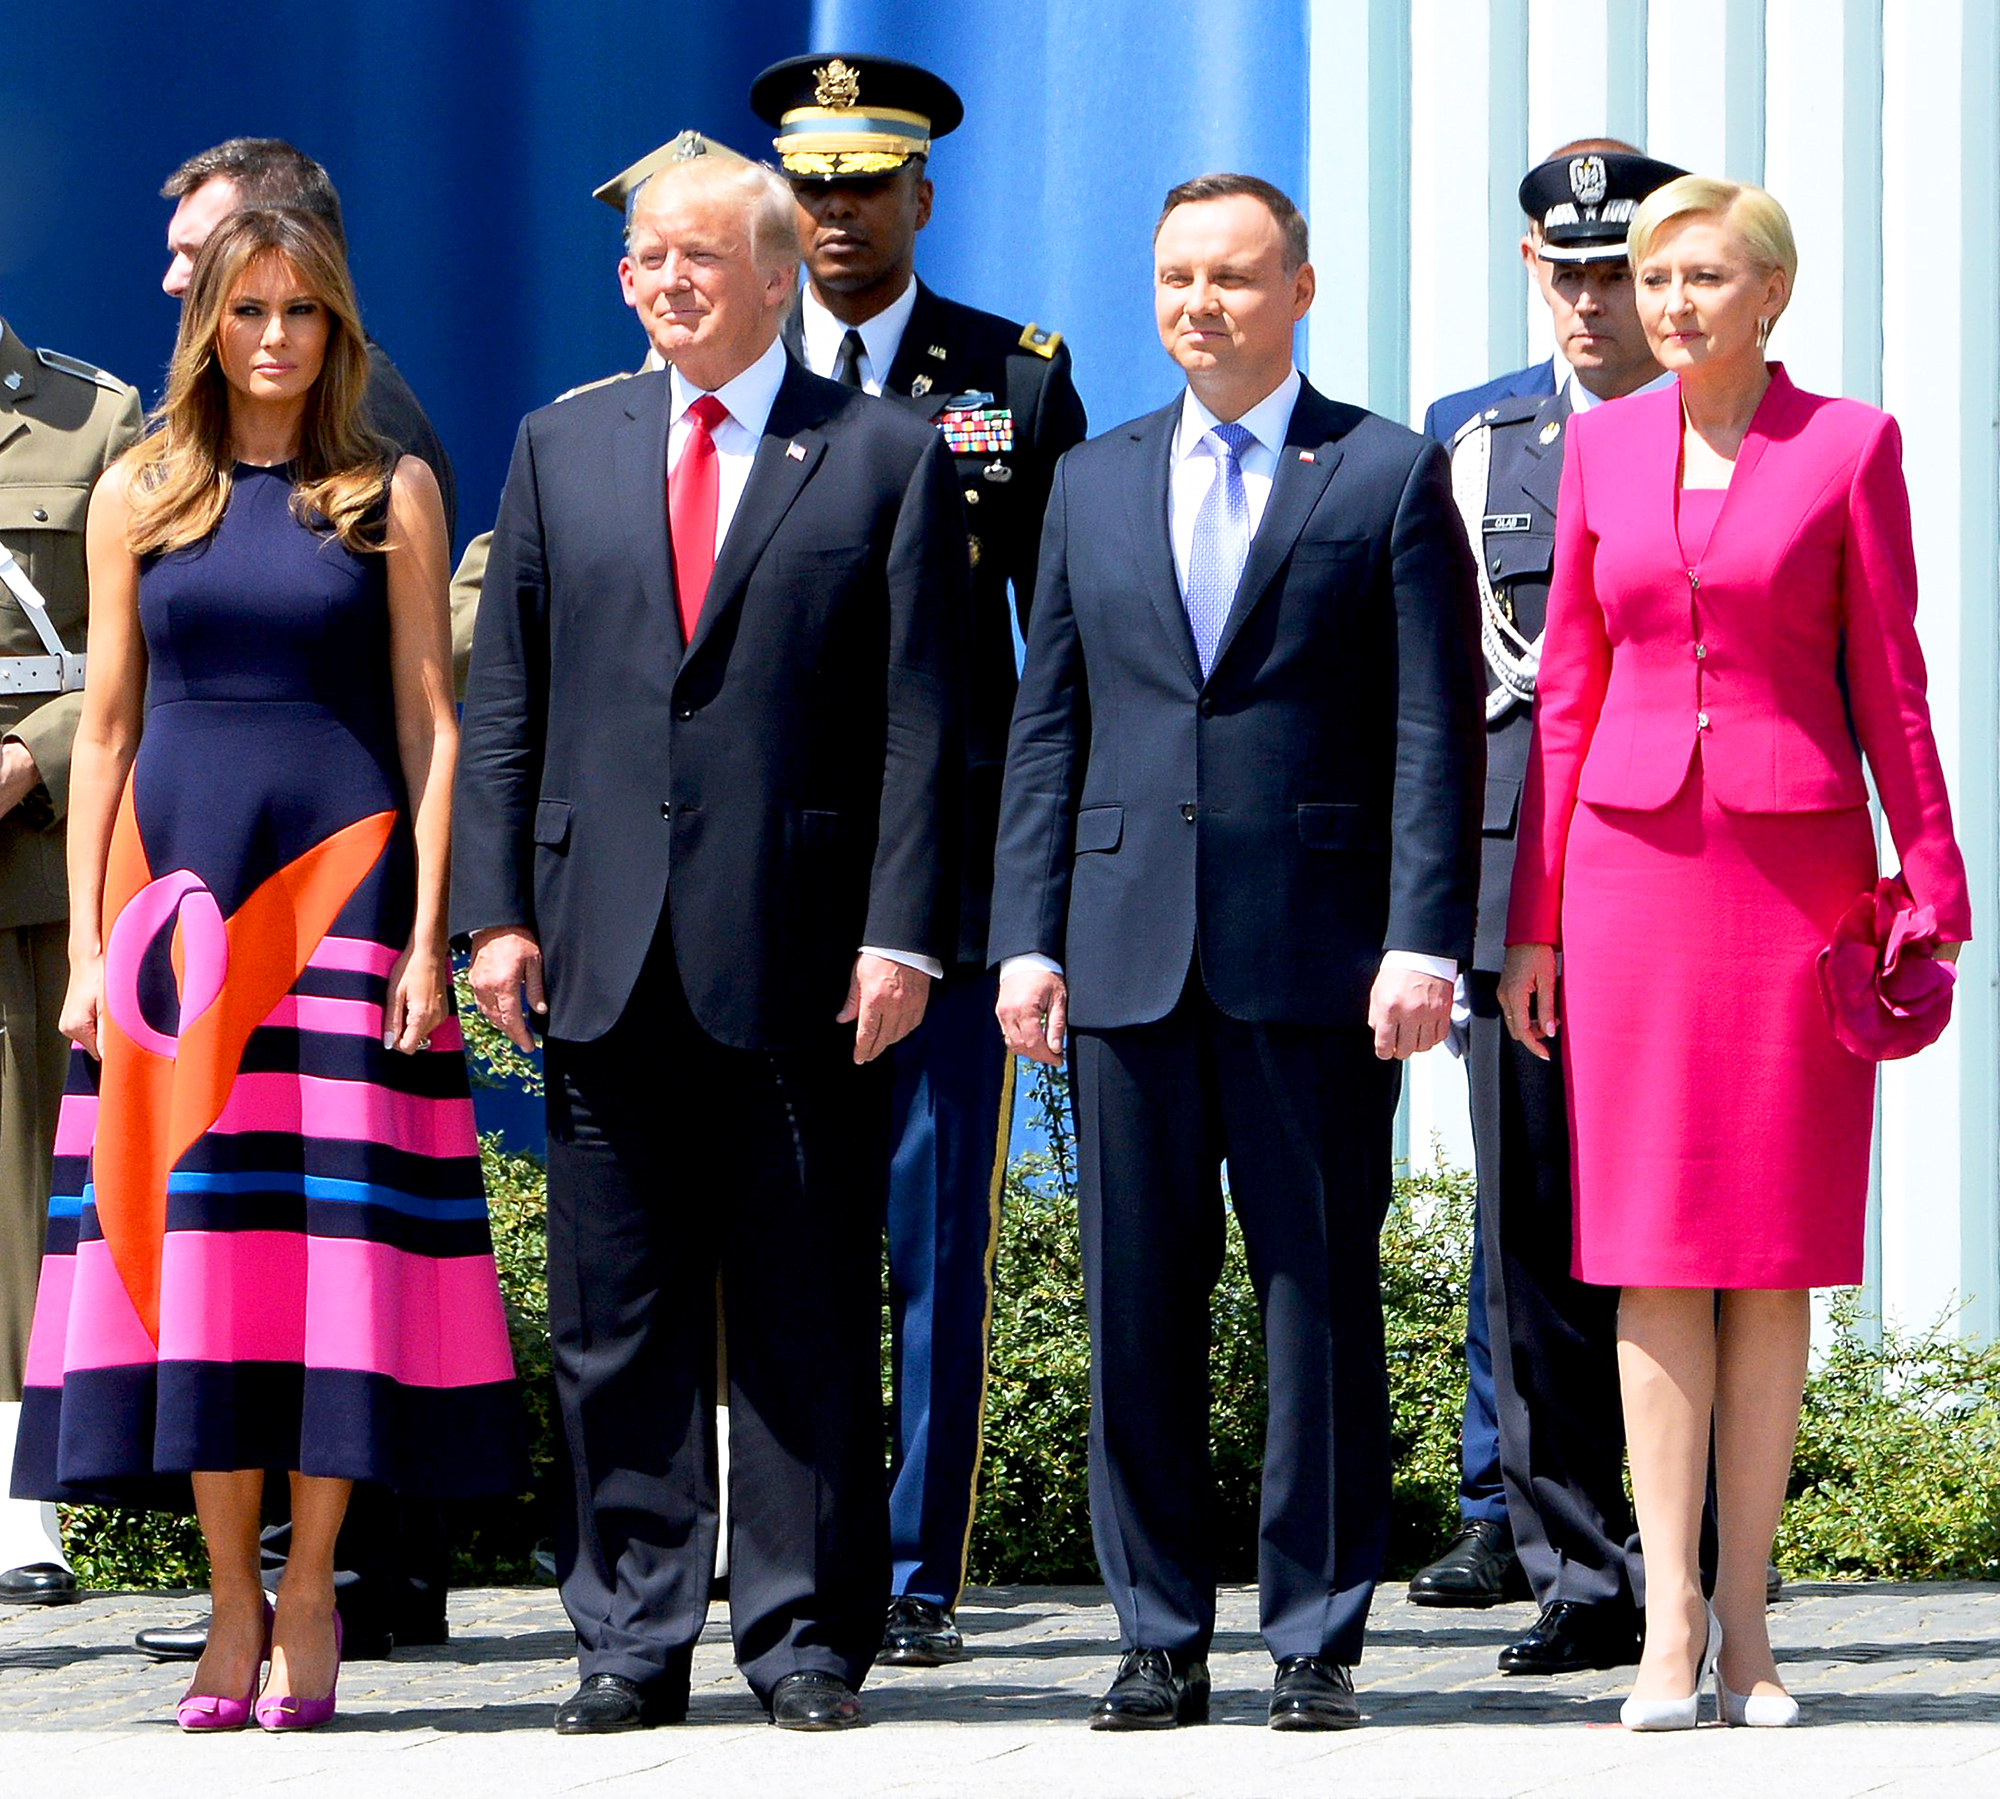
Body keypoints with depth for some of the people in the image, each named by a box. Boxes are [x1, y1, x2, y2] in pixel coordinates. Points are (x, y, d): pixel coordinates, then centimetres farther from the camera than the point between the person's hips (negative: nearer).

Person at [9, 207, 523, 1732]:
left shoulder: (390, 495, 6)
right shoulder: (139, 497, 9)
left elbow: (431, 724, 4)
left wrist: (428, 936, -5)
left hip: (343, 879, -1)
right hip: (179, 888, 1)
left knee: (333, 1230, -4)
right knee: (194, 1233, -1)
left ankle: (308, 1598, 2)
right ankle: (233, 1603, 4)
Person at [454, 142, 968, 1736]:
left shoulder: (887, 458, 4)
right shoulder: (564, 450, 13)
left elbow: (921, 722, 0)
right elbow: (504, 703, 12)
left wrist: (900, 934, -8)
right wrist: (496, 910, 2)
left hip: (799, 953, -3)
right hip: (604, 949, 3)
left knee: (809, 1320, 2)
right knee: (617, 1318, 4)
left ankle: (807, 1633, 8)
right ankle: (633, 1637, 9)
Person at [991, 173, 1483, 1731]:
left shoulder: (1390, 476, 4)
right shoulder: (1095, 485, 15)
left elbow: (1435, 729, -2)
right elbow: (1049, 726, 15)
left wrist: (1422, 940, -11)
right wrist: (1028, 938, 6)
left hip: (1319, 958, -3)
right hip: (1129, 954, 3)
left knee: (1322, 1299, -1)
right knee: (1140, 1307, 3)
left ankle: (1318, 1642, 5)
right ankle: (1161, 1639, 10)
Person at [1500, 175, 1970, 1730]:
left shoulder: (1849, 445, 0)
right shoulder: (1605, 447, 8)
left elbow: (1888, 682, 1)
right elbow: (1568, 692, 11)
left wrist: (1932, 886, -3)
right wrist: (1535, 913, 8)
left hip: (1796, 867, -2)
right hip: (1636, 858, 2)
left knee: (1776, 1246, 1)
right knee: (1655, 1244, -1)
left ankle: (1746, 1618, 6)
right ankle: (1672, 1619, -1)